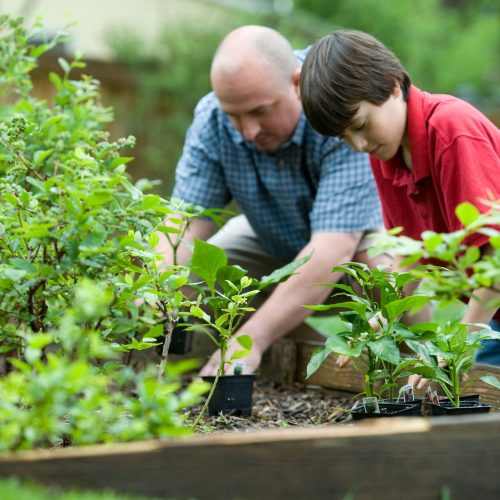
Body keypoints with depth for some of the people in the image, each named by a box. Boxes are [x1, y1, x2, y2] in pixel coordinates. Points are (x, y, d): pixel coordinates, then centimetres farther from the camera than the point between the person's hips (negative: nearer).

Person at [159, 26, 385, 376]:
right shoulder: (212, 120, -21)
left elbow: (333, 250, -43)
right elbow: (187, 219, -22)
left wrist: (253, 338, -52)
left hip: (364, 233, -4)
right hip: (276, 245, 4)